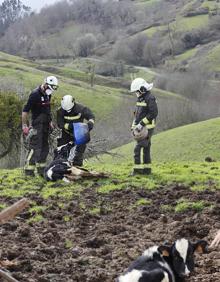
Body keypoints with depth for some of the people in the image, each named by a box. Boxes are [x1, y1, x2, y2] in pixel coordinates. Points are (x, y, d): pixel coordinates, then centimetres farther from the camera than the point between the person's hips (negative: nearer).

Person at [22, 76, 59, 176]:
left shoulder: (47, 94, 10)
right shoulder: (35, 94, -17)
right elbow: (25, 110, -18)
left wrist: (50, 122, 21)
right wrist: (24, 126, -19)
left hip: (45, 125, 9)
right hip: (37, 125, -9)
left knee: (44, 147, 13)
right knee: (35, 147, -11)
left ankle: (41, 168, 23)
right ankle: (29, 170, -7)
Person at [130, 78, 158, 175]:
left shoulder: (150, 98, -15)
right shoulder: (140, 98, 14)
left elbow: (154, 113, -22)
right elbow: (137, 113, 19)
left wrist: (141, 123, -22)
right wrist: (134, 126, 8)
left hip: (147, 128, -9)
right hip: (141, 128, 9)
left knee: (138, 148, -12)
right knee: (146, 148, 11)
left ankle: (137, 169, -10)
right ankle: (147, 169, 16)